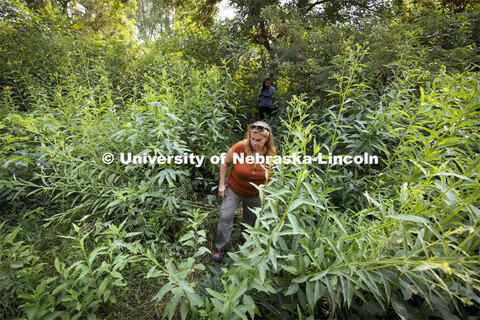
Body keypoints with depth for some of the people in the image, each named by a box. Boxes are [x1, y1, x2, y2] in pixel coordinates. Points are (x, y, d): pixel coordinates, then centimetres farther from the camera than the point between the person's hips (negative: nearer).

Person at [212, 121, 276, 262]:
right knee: (225, 216, -2)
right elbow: (225, 163, -10)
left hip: (255, 194, 2)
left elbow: (270, 174, -1)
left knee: (251, 219, 20)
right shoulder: (239, 148, -28)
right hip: (234, 189, -2)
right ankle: (221, 247, 23)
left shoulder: (271, 154, -20)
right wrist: (222, 183, -12)